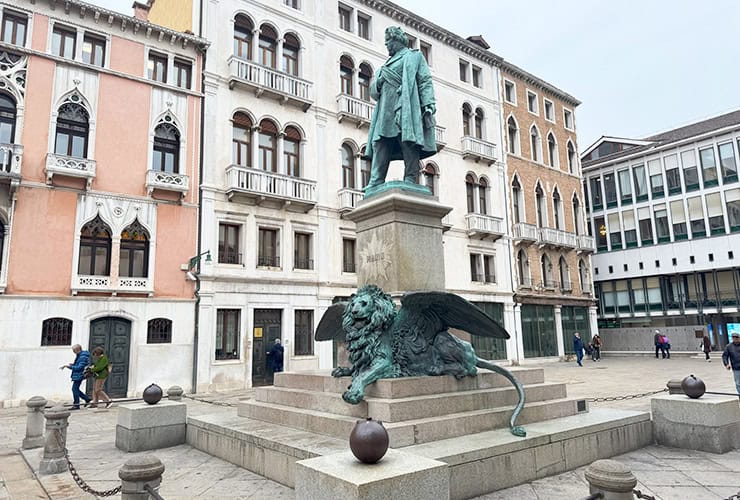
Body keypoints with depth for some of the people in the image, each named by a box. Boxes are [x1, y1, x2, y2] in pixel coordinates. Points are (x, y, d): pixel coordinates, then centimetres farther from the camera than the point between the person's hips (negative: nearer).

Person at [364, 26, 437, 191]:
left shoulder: (414, 56, 17)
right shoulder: (386, 64, 34)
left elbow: (425, 82, 3)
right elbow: (373, 91, 30)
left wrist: (429, 104, -12)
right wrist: (377, 84, 6)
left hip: (406, 108, -5)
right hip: (385, 111, 6)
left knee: (409, 143, -14)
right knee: (379, 144, -8)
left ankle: (410, 182, -17)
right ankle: (375, 183, -15)